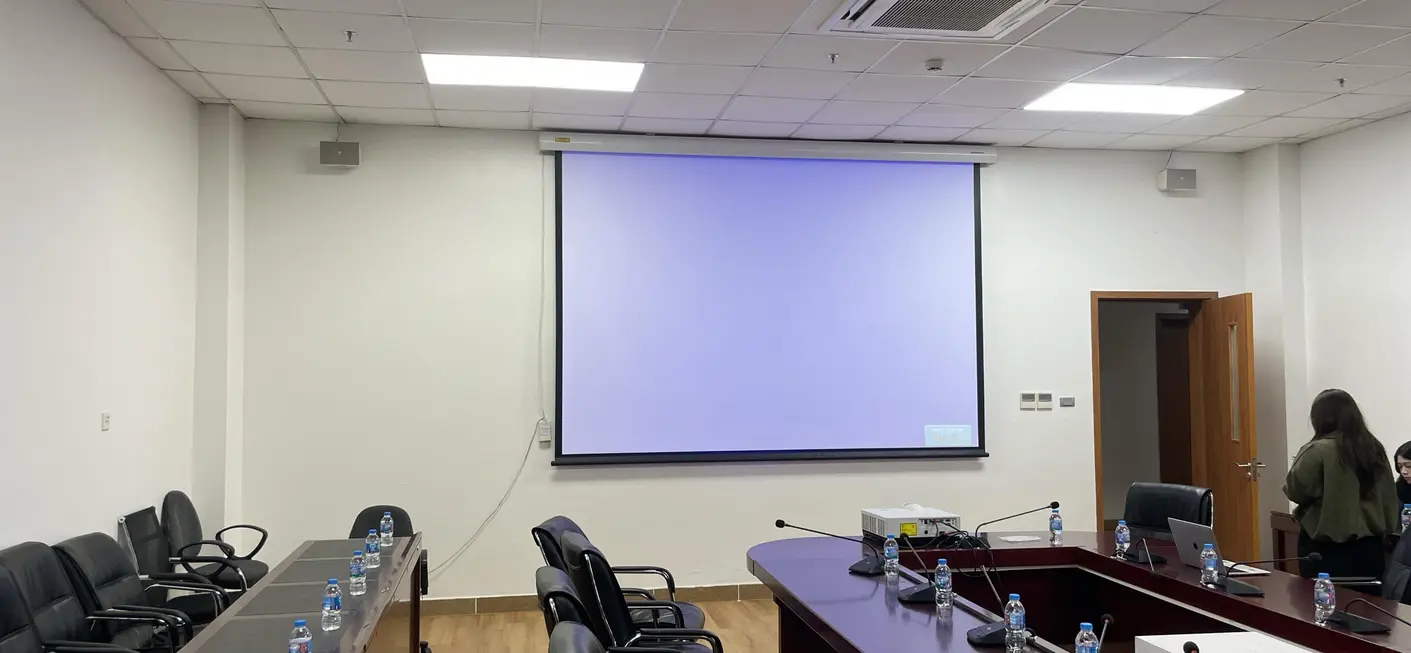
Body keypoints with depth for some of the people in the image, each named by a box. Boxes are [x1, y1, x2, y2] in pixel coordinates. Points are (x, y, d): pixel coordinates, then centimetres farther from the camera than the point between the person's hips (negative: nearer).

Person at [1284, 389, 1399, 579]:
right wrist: (1384, 529, 19)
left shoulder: (1318, 451, -15)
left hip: (1326, 546, -6)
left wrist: (1298, 464, 8)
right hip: (1369, 542, 6)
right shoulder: (1374, 448, 6)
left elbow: (1295, 490, -8)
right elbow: (1389, 497, 12)